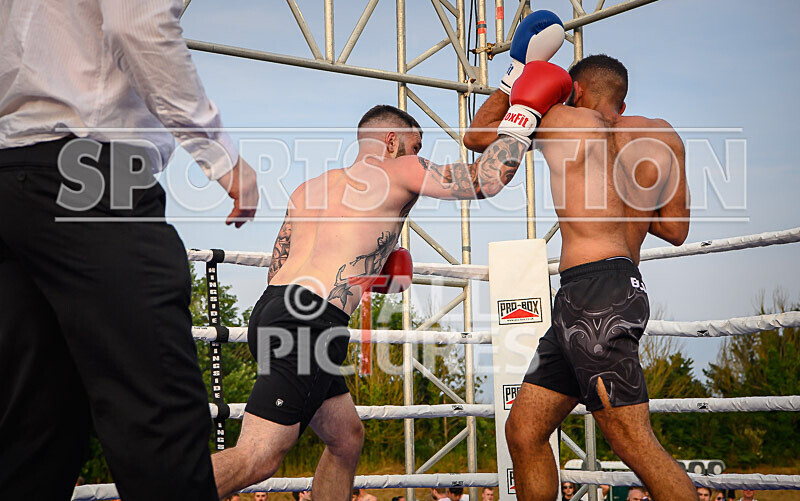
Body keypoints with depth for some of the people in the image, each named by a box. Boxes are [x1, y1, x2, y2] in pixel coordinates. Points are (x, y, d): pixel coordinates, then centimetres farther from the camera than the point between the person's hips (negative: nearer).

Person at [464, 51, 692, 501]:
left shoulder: (564, 120, 3)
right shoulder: (661, 134, 16)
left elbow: (478, 135, 17)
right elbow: (675, 230, 19)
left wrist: (516, 79, 30)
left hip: (594, 288, -8)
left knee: (635, 445, -13)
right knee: (524, 431, 11)